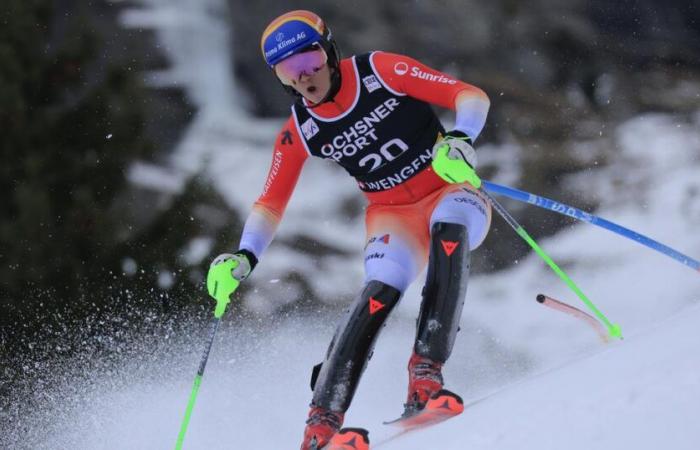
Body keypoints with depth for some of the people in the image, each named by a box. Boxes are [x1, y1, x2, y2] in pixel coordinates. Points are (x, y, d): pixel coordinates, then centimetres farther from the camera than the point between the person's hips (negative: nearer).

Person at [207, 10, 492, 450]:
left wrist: (461, 139, -33)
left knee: (449, 227, -38)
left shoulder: (380, 70, -12)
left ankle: (427, 370, -40)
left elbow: (471, 95, -13)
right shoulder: (299, 132, -3)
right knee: (381, 289, -28)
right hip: (392, 215, 2)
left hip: (451, 190, -2)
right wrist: (245, 257, -13)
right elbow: (270, 204, 3)